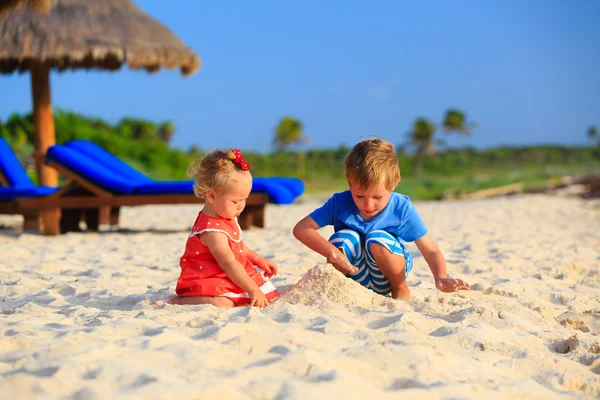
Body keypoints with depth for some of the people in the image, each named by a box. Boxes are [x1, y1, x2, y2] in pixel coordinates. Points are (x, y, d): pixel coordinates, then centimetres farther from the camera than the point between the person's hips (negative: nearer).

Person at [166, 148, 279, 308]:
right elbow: (228, 264, -28)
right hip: (206, 281, -10)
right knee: (224, 303, -37)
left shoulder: (227, 218, 7)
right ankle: (177, 301, -14)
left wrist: (259, 260, 19)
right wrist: (253, 289, -27)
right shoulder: (212, 230, -25)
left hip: (228, 280, 10)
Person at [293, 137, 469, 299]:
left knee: (378, 239, -30)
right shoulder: (340, 203, -16)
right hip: (356, 278, 1)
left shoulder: (402, 209, -18)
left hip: (386, 279, 0)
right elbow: (301, 228, -19)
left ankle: (401, 289, -5)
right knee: (345, 238, -29)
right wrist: (331, 251, -35)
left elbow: (431, 252, -16)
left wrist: (441, 278, -38)